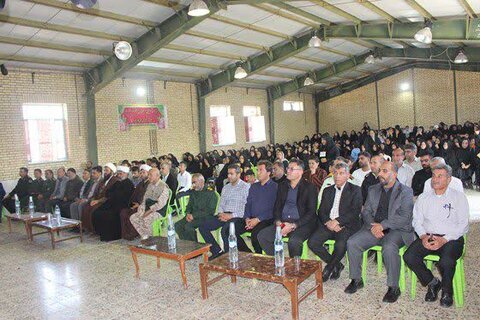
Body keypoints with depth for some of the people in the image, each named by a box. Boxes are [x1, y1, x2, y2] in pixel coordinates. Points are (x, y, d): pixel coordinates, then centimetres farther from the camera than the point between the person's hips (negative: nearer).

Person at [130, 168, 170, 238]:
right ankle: (145, 236, 2)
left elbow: (161, 204, -20)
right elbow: (145, 199, 18)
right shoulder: (150, 185, 14)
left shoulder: (163, 187, -13)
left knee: (146, 219, -33)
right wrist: (142, 209, 0)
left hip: (159, 211, -8)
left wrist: (150, 210, -21)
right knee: (133, 218, -6)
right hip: (149, 210, 8)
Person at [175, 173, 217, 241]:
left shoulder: (211, 193, -6)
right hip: (193, 216, 7)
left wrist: (194, 215, -18)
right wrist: (188, 214, -3)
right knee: (177, 225, -16)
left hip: (205, 217, -7)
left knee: (188, 226, -30)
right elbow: (189, 206, 21)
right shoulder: (193, 192, 16)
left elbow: (210, 211, -13)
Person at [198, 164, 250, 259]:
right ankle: (217, 251, 1)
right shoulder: (225, 188, 20)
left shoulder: (246, 187, -4)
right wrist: (221, 213, -2)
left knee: (225, 229, -35)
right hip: (224, 215, 7)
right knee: (202, 227, -9)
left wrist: (231, 216, -18)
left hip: (237, 216, -7)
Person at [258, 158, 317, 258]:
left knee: (294, 241, -34)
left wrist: (293, 225, -17)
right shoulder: (282, 186, 16)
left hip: (301, 224, -5)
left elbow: (311, 212, -7)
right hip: (282, 223, 5)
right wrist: (278, 222, -5)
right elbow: (277, 206, 15)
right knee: (262, 236, -16)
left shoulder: (309, 187, -1)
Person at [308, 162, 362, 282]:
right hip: (328, 225, 5)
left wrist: (337, 221, -17)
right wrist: (328, 222, -10)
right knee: (312, 242, -18)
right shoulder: (327, 190, 20)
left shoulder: (355, 190, 6)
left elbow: (355, 211, -7)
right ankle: (337, 265, 3)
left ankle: (329, 268, -2)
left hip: (346, 225, -4)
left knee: (340, 245, -33)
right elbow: (321, 211, 12)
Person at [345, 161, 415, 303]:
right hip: (374, 228, 5)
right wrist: (372, 226, -9)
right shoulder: (373, 190, 14)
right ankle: (356, 280, 0)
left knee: (389, 247, -35)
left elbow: (404, 217, -12)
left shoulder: (406, 192, -2)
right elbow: (366, 211, 11)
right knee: (352, 243, -17)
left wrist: (382, 225, -19)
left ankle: (393, 287, -17)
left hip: (397, 230, -5)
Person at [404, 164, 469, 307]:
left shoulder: (459, 197, 6)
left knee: (446, 261, -33)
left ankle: (447, 290, -1)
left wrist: (444, 240, -16)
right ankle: (433, 283, 4)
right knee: (409, 257, -22)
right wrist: (423, 236, -11)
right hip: (427, 237, 3)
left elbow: (463, 225, -2)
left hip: (451, 238, -3)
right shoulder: (423, 197, 16)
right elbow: (417, 221, 10)